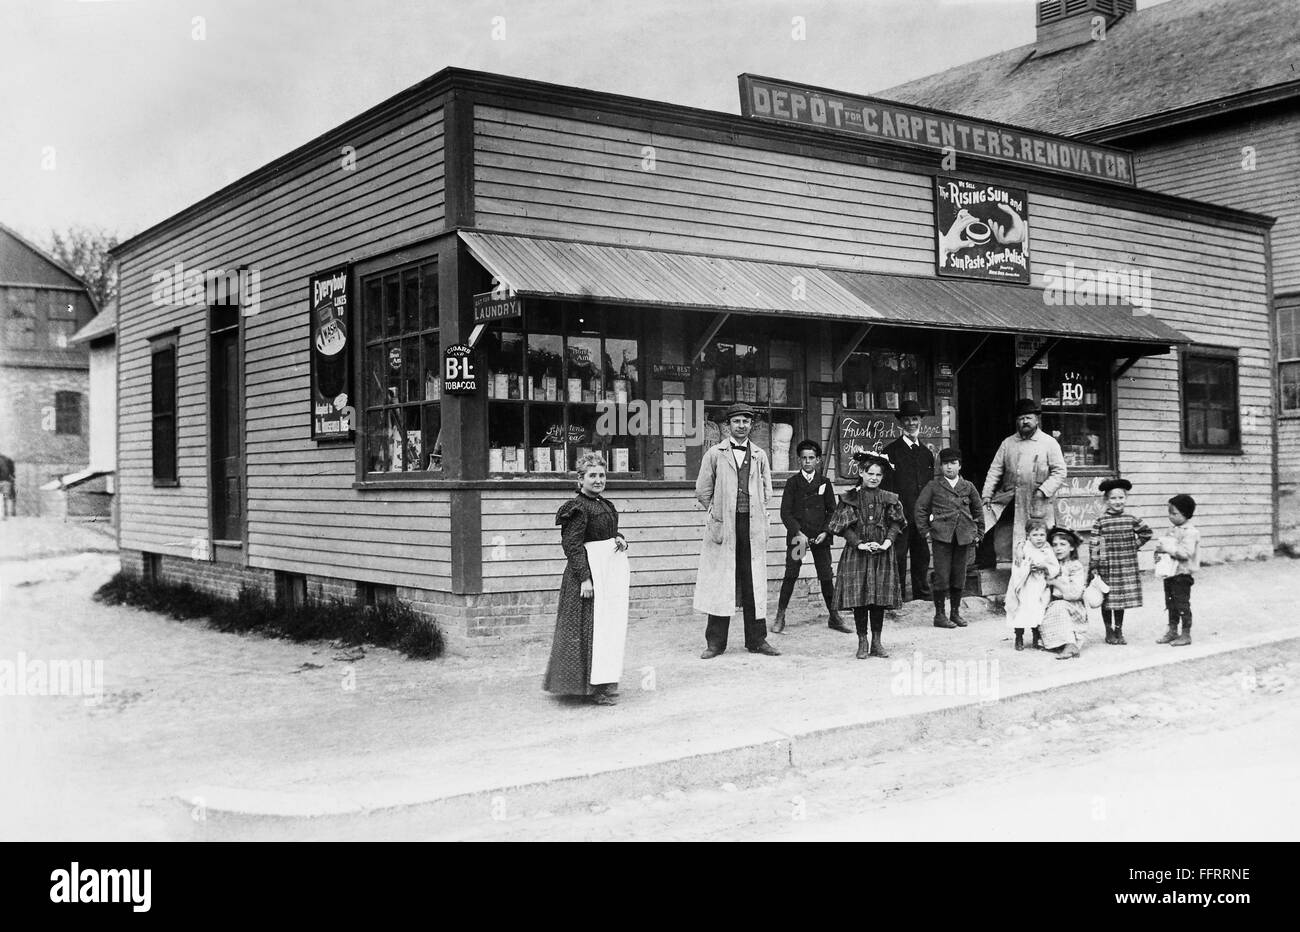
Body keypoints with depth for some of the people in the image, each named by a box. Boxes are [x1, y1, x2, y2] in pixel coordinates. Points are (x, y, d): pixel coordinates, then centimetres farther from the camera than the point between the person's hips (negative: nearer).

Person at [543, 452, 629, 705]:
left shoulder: (606, 505, 15)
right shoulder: (578, 508, -12)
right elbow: (572, 545, -16)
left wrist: (621, 541, 4)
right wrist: (584, 578, -21)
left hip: (611, 570, 9)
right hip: (589, 572, -9)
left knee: (610, 626, 13)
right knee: (590, 627, -4)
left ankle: (605, 682, 23)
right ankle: (594, 686, 2)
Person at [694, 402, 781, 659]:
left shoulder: (759, 455, 12)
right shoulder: (714, 454, 5)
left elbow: (767, 491, 18)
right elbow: (703, 490, 6)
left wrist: (756, 512, 8)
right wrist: (718, 513, 3)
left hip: (753, 525, 2)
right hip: (723, 527, -2)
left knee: (755, 584, 4)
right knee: (720, 583, -2)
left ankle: (757, 640, 12)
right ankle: (715, 642, 4)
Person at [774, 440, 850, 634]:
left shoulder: (824, 483, 8)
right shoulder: (792, 482, 3)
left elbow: (832, 511, 10)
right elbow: (785, 512, 0)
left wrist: (825, 532, -5)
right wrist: (798, 532, -11)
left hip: (820, 536, 1)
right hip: (797, 535, -1)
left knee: (826, 576, 1)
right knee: (790, 575, -6)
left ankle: (834, 617, 12)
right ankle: (780, 616, 2)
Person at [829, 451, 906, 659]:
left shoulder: (889, 499, 6)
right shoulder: (850, 498, 0)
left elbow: (896, 524, 4)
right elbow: (844, 527, -3)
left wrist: (887, 543, -11)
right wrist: (860, 544, -13)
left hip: (882, 555, 2)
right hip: (856, 555, -2)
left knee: (880, 598, 3)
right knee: (859, 598, -2)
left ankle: (876, 641, 12)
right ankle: (862, 642, 7)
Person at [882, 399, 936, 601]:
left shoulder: (927, 453, 17)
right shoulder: (891, 451, -1)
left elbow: (931, 485, 20)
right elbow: (885, 484, -6)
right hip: (900, 514, -5)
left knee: (922, 555, 10)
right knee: (898, 555, -5)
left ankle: (921, 592, 20)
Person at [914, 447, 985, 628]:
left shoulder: (968, 487, 13)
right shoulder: (933, 486, 5)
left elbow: (978, 510, 21)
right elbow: (920, 508, 6)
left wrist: (979, 533, 14)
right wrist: (925, 531, 0)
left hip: (964, 537, 3)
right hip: (941, 536, -3)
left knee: (959, 576, 8)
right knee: (942, 576, -4)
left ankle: (956, 612, 19)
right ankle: (939, 615, 5)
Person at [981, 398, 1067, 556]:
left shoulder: (1049, 443, 4)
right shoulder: (1008, 443, 13)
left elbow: (1059, 472, 0)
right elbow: (995, 470, 11)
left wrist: (1044, 491, -12)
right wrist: (987, 494, 0)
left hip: (1037, 506, -3)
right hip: (1007, 501, 3)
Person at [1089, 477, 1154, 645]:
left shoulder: (1132, 519, 3)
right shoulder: (1100, 521, -5)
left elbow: (1146, 533, 20)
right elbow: (1093, 545, -6)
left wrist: (1136, 545, 9)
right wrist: (1093, 567, -9)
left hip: (1127, 567, 2)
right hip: (1107, 567, -2)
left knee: (1122, 600, 8)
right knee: (1107, 600, 4)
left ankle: (1119, 631, 20)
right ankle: (1109, 631, 17)